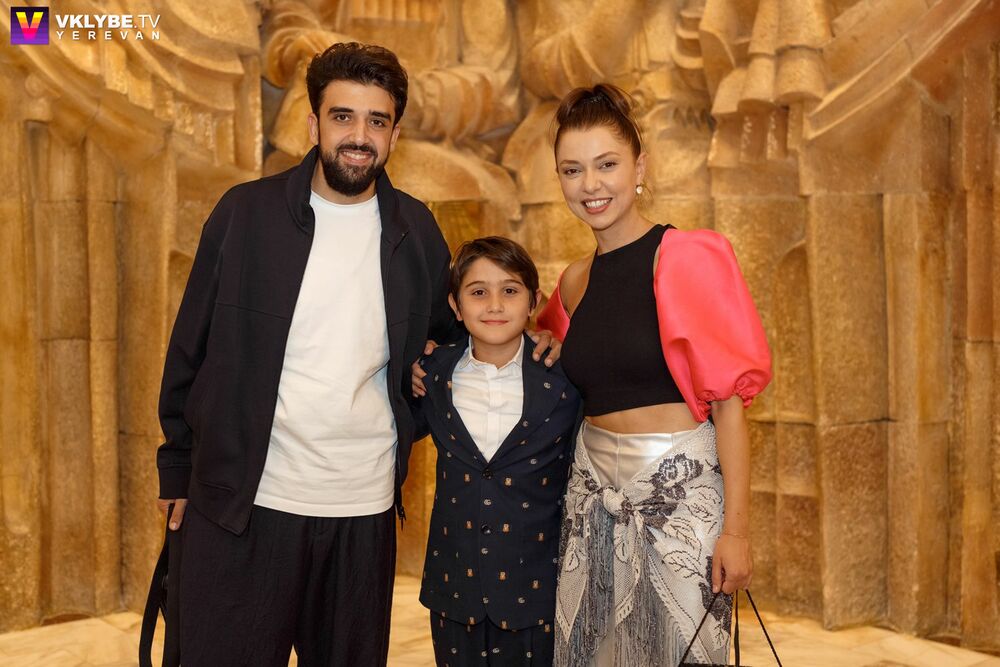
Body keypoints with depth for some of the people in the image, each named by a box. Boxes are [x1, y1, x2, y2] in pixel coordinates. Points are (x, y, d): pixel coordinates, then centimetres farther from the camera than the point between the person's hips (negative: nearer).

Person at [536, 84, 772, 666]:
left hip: (679, 493, -5)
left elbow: (729, 398, -12)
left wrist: (736, 528, -16)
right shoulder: (575, 281, 9)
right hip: (595, 493, 6)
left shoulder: (687, 258, -9)